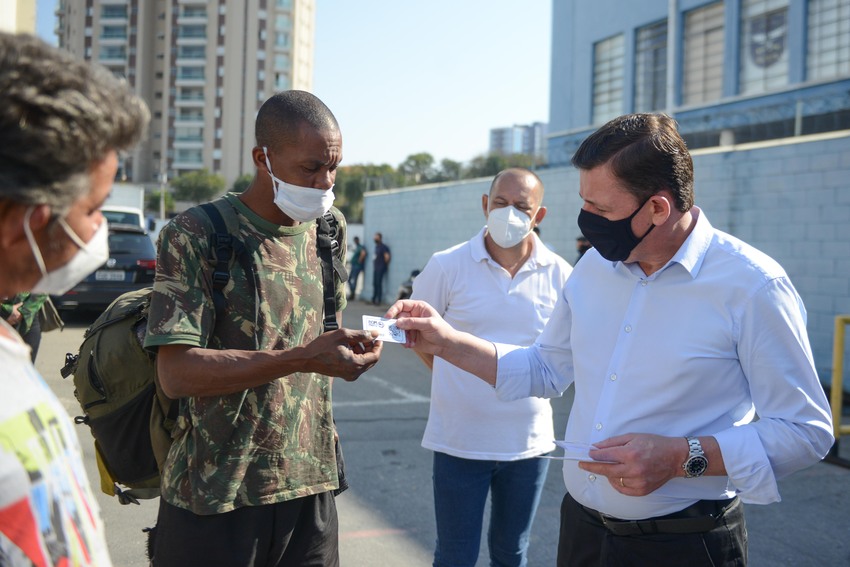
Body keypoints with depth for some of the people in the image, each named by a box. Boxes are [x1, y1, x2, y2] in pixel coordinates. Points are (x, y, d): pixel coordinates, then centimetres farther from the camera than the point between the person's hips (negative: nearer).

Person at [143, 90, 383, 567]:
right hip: (212, 499, -5)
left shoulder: (332, 229, 8)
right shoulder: (196, 235, -10)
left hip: (311, 490, 5)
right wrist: (303, 359, -26)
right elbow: (177, 373, -20)